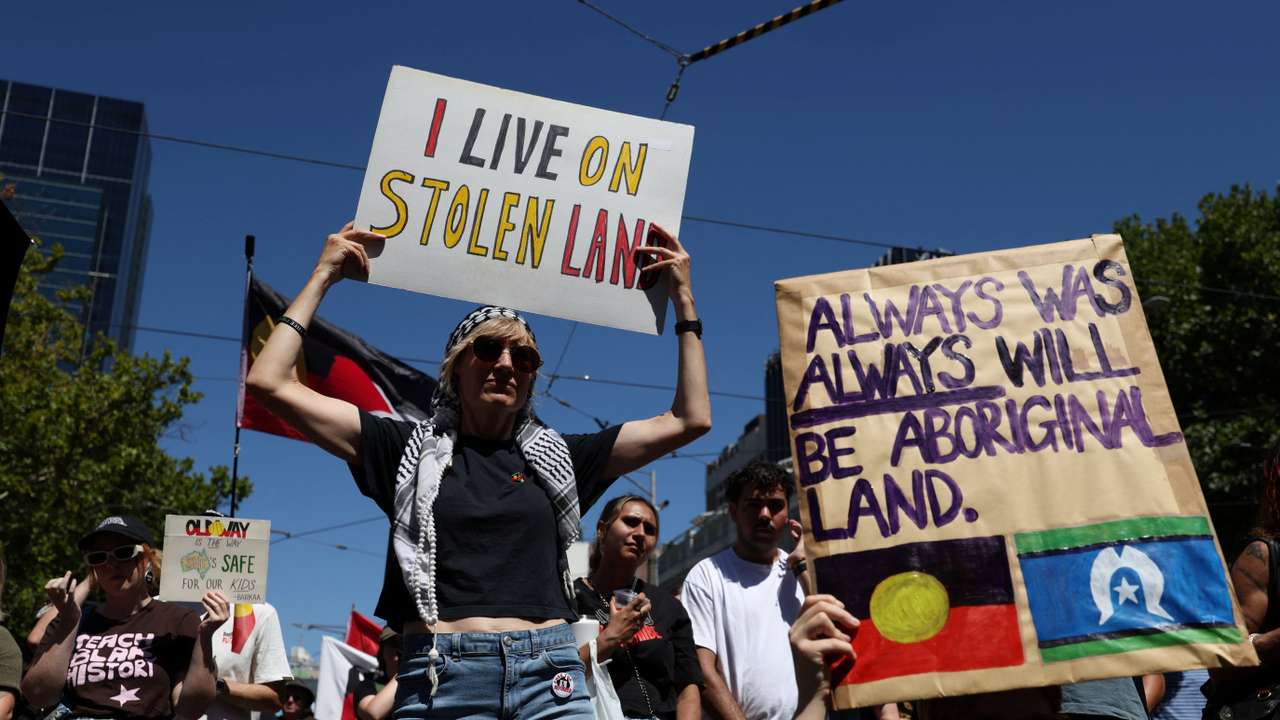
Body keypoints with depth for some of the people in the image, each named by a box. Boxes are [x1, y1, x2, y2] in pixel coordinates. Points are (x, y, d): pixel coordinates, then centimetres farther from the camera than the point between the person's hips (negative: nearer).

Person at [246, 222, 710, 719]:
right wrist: (324, 276, 9)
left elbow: (690, 420, 14)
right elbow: (270, 383, 7)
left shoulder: (556, 457, 14)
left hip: (550, 676, 2)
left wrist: (683, 298, 13)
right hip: (439, 678, -1)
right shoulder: (410, 449, 10)